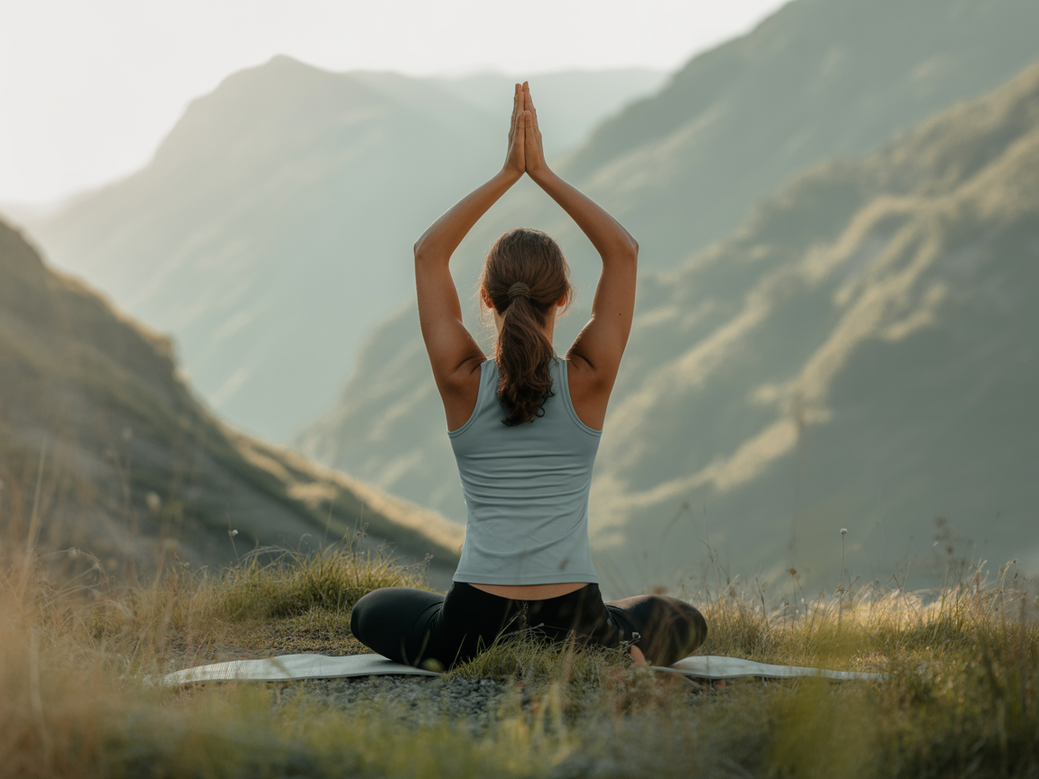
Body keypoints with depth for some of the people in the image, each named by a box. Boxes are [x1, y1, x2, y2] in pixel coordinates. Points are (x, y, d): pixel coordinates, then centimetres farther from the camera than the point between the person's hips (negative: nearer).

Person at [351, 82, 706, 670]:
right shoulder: (588, 381, -7)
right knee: (684, 624, 31)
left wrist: (508, 174, 2)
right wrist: (543, 171, 0)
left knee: (370, 612, 32)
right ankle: (618, 653, 1)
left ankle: (484, 658, 10)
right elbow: (625, 251, 3)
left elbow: (429, 252, 5)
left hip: (471, 635, 1)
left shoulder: (462, 381, -6)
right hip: (574, 629, 0)